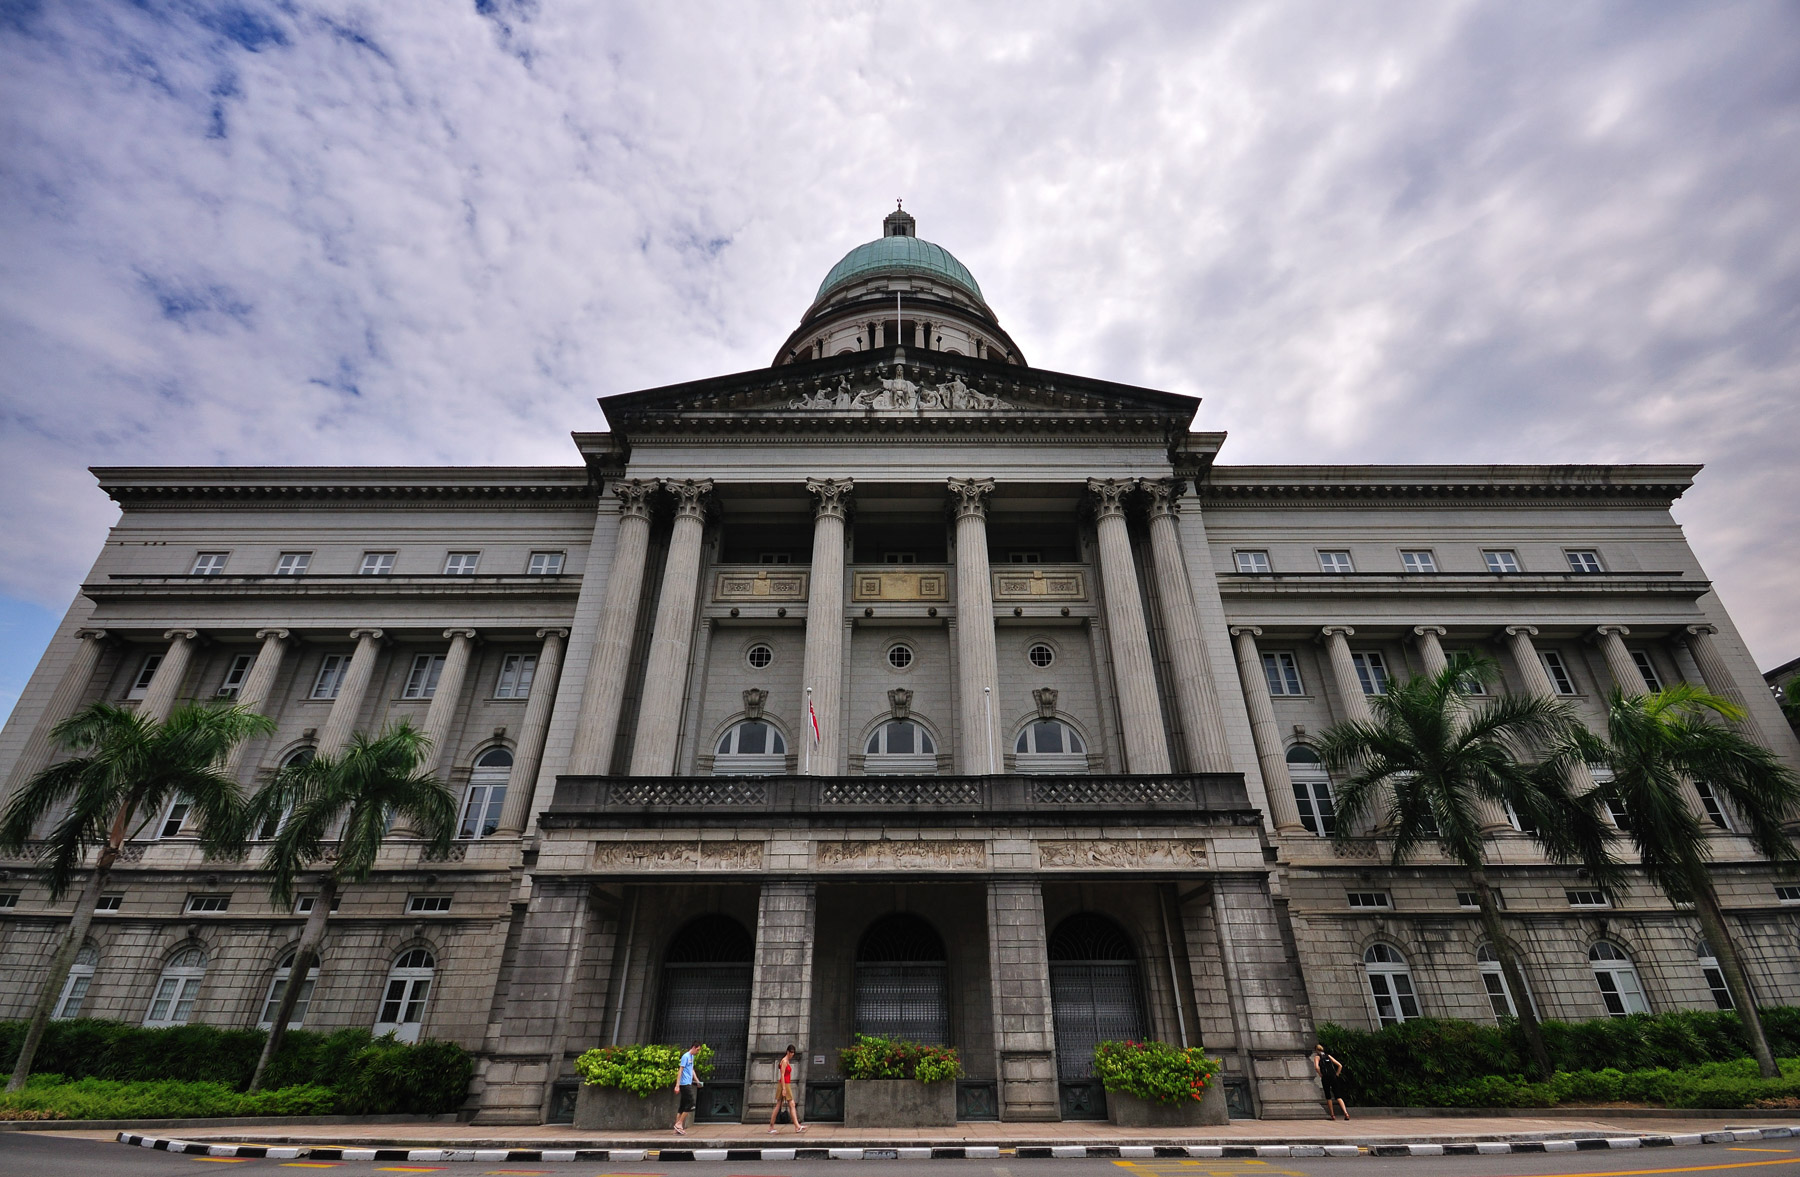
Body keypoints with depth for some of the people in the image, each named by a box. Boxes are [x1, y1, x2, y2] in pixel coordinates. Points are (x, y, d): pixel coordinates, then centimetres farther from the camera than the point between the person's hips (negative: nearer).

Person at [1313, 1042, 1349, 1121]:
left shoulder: (1317, 1057, 5)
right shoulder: (1328, 1056, 18)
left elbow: (1316, 1067, -14)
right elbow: (1340, 1065, 14)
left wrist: (1321, 1075, -1)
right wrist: (1336, 1074, 17)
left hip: (1325, 1078, -4)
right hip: (1333, 1077, 4)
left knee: (1328, 1096, 11)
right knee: (1337, 1096, 5)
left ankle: (1332, 1115, 13)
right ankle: (1346, 1112, -14)